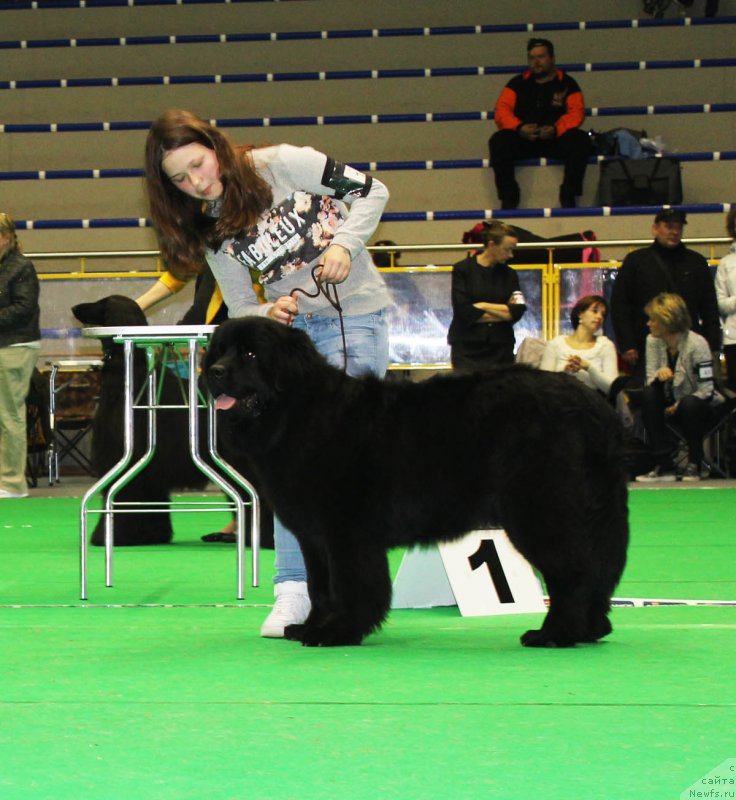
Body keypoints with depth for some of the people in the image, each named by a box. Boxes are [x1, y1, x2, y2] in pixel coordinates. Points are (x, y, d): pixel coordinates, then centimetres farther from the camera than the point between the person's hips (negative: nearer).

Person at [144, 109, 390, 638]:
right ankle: (294, 590, -4)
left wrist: (344, 244, -18)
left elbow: (370, 190, -3)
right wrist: (270, 313, -15)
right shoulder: (210, 233, 5)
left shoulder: (280, 166, -9)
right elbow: (241, 312, 7)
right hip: (288, 326, 5)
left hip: (355, 316, -5)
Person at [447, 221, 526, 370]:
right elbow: (463, 311, -10)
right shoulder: (462, 270, 0)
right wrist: (503, 312, -5)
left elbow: (518, 311, -1)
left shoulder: (509, 274, 11)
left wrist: (483, 306, -7)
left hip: (501, 348, 3)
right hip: (467, 349, -3)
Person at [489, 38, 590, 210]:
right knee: (498, 141, -28)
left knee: (581, 140, -30)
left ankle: (568, 195, -19)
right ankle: (508, 196, -20)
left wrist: (556, 129, -26)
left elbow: (576, 113, -5)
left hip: (556, 140, -1)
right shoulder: (518, 83, 14)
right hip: (523, 141, 1)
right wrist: (518, 127, -20)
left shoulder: (566, 84, 9)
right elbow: (501, 110, 1)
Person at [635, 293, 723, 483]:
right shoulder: (653, 341, -6)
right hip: (672, 404, 5)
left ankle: (694, 465, -16)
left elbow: (706, 390, -21)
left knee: (689, 404, -38)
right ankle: (664, 465, -27)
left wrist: (677, 406, -24)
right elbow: (650, 381, -7)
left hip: (701, 406, -4)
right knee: (648, 394, -26)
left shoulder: (696, 344, -20)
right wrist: (659, 375, -30)